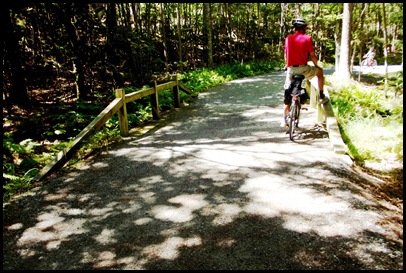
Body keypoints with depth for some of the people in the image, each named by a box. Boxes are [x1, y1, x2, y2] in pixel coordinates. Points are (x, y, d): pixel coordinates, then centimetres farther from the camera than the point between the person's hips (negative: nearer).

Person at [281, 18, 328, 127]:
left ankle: (284, 120, 11)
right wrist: (316, 65, 17)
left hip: (291, 69, 3)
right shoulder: (307, 38, -2)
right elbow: (312, 55, -1)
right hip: (303, 69, -3)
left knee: (288, 94, 13)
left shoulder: (288, 38, 8)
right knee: (320, 71, 26)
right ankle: (321, 96, 25)